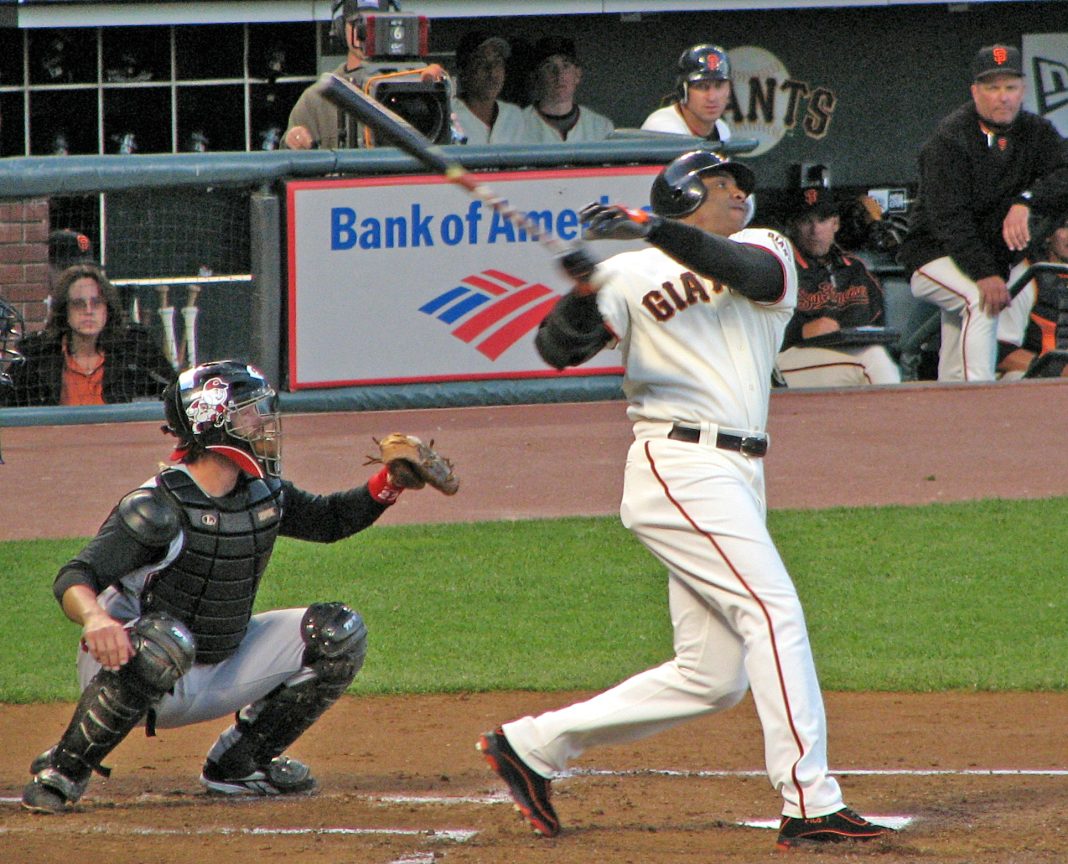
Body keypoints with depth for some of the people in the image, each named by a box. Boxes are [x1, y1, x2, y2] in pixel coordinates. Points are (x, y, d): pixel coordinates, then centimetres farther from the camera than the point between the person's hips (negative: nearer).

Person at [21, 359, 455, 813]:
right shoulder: (158, 507, -22)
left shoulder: (265, 495, 1)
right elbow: (74, 579, -30)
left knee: (338, 634, 0)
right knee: (165, 640, -41)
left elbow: (329, 520, 19)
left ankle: (239, 763, 9)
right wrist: (94, 617, -53)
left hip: (218, 678, 7)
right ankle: (62, 771, -23)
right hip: (130, 669, -7)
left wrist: (390, 483, 1)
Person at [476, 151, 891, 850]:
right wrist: (583, 297, -28)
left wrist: (653, 228, -26)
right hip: (680, 468, -6)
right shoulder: (632, 275, 3)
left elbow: (744, 268, -12)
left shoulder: (767, 250, 13)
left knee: (713, 677, 7)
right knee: (773, 611, -18)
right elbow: (558, 350, -7)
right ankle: (811, 805, -21)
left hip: (737, 477, 6)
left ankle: (532, 746, 17)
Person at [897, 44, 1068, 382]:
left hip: (993, 261, 6)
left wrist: (1026, 202, -37)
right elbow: (948, 217, -25)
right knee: (980, 301, -32)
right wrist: (984, 275, -37)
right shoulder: (949, 139, -16)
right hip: (934, 256, -6)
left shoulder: (1035, 132, 0)